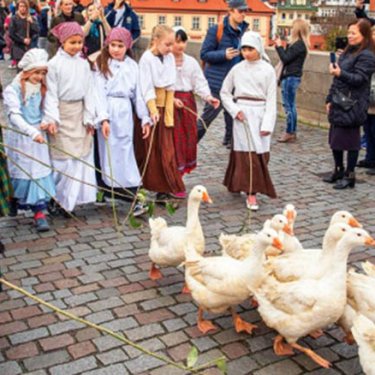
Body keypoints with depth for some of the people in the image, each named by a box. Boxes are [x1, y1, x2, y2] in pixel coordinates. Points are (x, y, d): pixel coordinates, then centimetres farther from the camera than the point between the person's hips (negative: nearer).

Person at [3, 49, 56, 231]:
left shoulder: (42, 89, 4)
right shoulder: (12, 90, -13)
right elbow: (14, 116, -25)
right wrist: (32, 132, -36)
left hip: (38, 137, 4)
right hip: (20, 138, -4)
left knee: (40, 173, 0)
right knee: (21, 173, 8)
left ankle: (40, 213, 2)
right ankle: (19, 204, 31)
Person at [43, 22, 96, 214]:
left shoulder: (84, 64, 7)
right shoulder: (54, 64, -5)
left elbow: (89, 92, 7)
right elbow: (51, 93, -8)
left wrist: (89, 117, 2)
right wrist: (52, 118, -16)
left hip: (79, 113, 4)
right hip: (62, 113, -4)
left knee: (81, 154, 6)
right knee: (62, 157, -2)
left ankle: (73, 196, 19)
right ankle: (58, 197, 10)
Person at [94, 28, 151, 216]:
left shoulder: (132, 65, 9)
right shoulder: (101, 64, 2)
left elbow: (138, 93, 11)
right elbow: (100, 92, -7)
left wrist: (145, 119, 8)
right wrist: (103, 118, -17)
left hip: (125, 111, 1)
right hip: (107, 110, -1)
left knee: (125, 152, -3)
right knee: (108, 152, 2)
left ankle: (135, 199, -6)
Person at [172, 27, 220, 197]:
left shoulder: (191, 62, 8)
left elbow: (200, 83, 5)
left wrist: (208, 97, -11)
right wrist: (172, 99, -20)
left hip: (188, 102, 5)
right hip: (169, 102, -5)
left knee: (189, 138, 8)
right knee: (174, 142, -4)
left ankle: (179, 176, 23)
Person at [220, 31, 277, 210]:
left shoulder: (268, 70, 1)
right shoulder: (237, 69, 4)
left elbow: (271, 99, 0)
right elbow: (224, 92, 11)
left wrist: (267, 124, -8)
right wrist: (235, 110, -4)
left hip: (260, 115, 0)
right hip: (242, 114, 0)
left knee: (259, 154, 0)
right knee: (245, 153, -2)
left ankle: (252, 191, 12)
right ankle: (251, 193, 4)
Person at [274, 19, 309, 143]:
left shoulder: (299, 44, -15)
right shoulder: (299, 43, 14)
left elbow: (285, 58, -16)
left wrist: (279, 46, -6)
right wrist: (280, 46, 11)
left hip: (291, 77, -10)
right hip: (290, 77, 10)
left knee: (288, 105, -7)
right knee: (290, 105, 13)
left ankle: (290, 133, -2)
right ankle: (292, 132, 19)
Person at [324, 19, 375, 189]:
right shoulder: (348, 52, 17)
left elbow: (359, 79, -19)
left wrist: (340, 74, -34)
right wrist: (330, 99, 18)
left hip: (352, 106, -9)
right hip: (339, 104, 9)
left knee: (350, 140, -2)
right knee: (335, 139, 13)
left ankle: (349, 175, 8)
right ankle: (339, 171, 27)